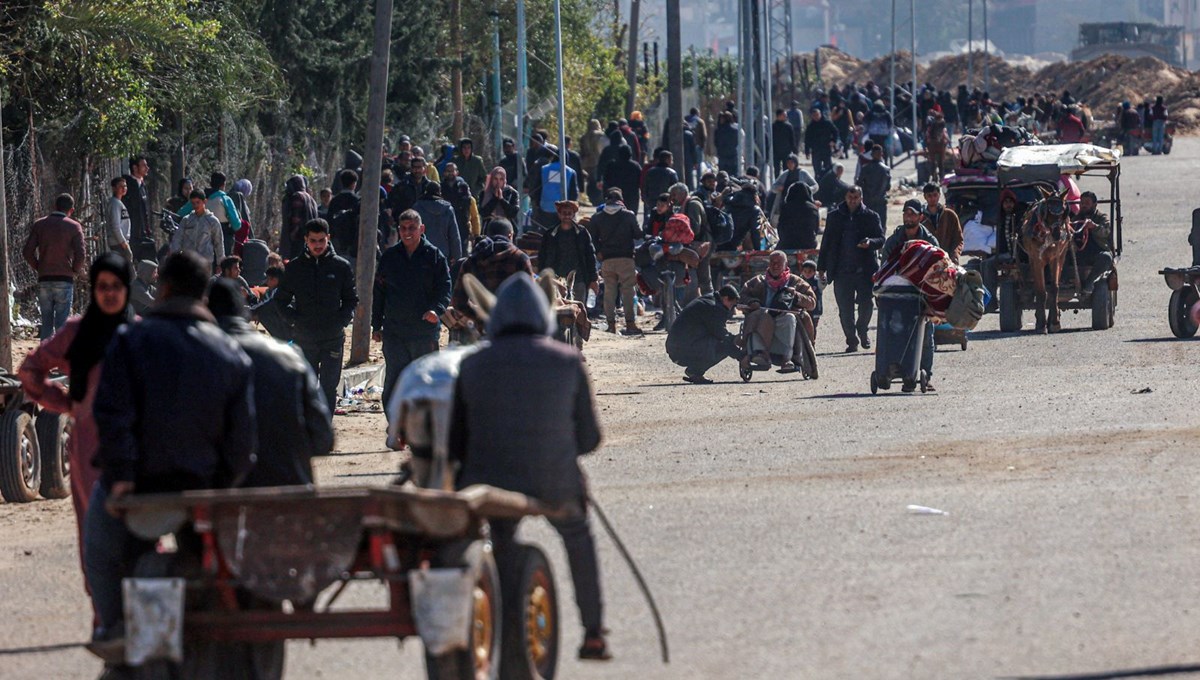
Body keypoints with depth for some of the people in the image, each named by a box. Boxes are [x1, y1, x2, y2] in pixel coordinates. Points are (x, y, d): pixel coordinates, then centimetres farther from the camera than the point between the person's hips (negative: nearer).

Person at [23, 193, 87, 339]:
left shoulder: (39, 225, 6)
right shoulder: (74, 227, -3)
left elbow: (27, 252, 1)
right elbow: (80, 255, -10)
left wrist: (37, 268, 14)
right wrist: (76, 270, 9)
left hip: (44, 279, 3)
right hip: (65, 280, -3)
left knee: (46, 323, 9)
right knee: (61, 323, -2)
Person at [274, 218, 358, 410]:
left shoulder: (341, 267, 2)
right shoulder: (295, 267, 3)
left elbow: (351, 299, 10)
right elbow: (281, 299, 10)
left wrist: (342, 320, -6)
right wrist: (294, 319, -5)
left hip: (333, 338, -1)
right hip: (304, 338, 1)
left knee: (329, 387, 1)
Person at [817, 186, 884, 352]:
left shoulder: (871, 217, 6)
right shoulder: (835, 216, 10)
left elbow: (881, 240, 4)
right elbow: (826, 243, 13)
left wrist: (870, 242, -19)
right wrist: (822, 268, 9)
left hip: (864, 268, -1)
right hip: (842, 269, 1)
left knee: (866, 304, -7)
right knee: (845, 308, 1)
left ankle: (862, 330, 22)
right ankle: (851, 340, 12)